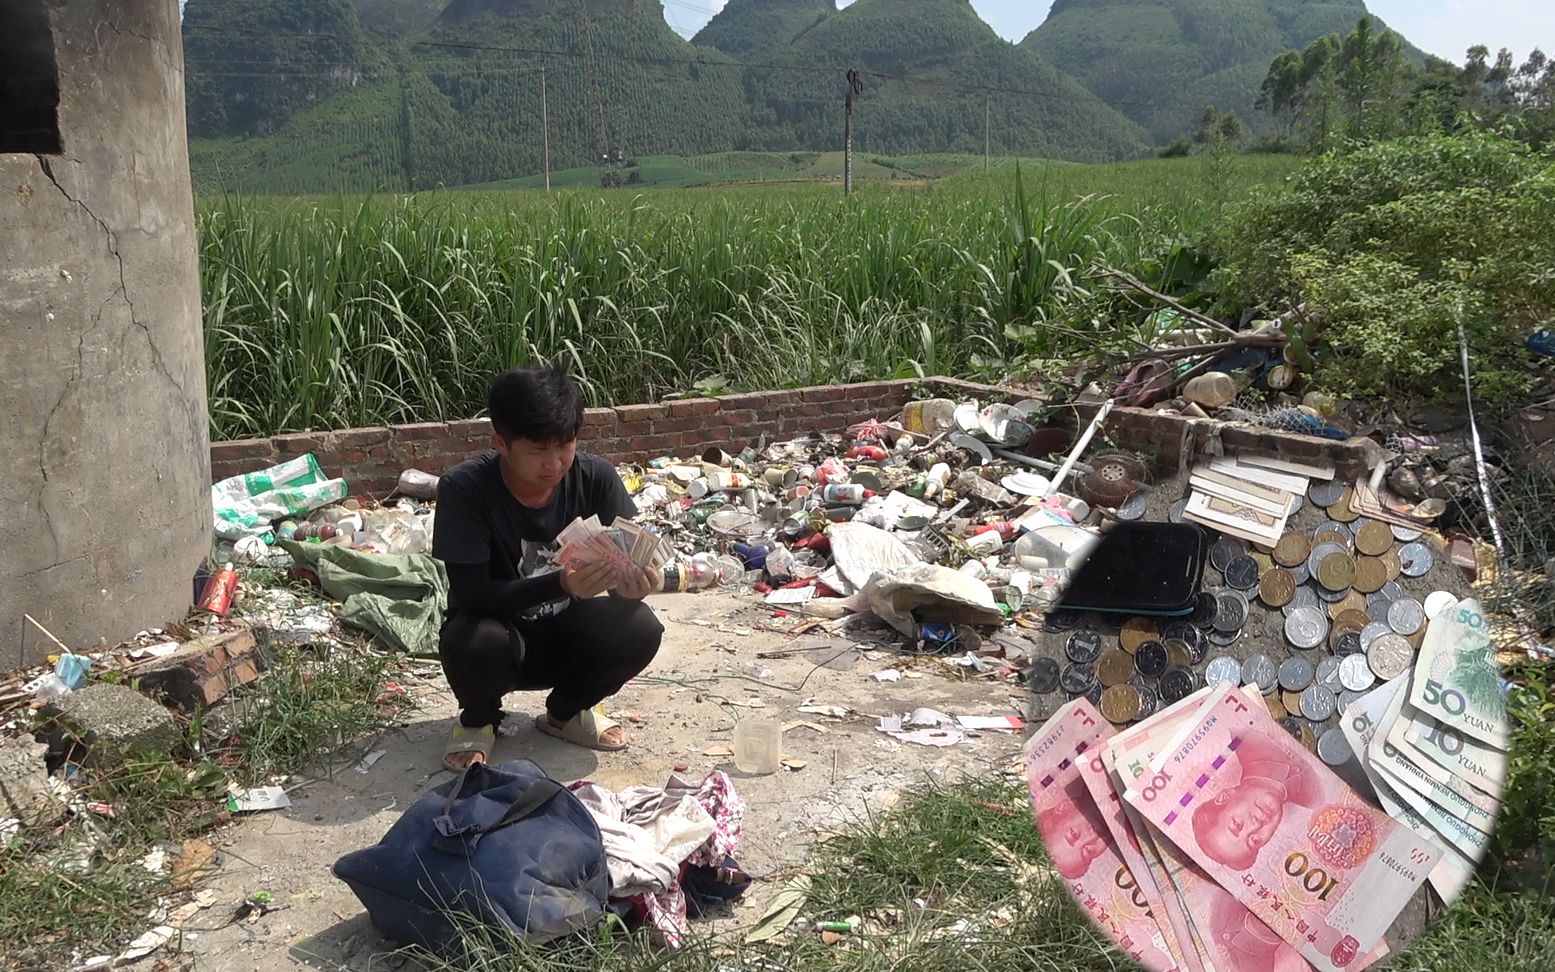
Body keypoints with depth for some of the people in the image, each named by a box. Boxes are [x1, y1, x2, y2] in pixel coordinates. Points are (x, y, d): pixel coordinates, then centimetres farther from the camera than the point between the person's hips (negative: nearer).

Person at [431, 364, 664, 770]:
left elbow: (628, 558, -14)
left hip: (565, 633, 3)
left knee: (639, 628, -26)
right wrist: (561, 583, -42)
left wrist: (632, 581, -40)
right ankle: (478, 719, 2)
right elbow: (471, 594, -27)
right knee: (474, 643, -36)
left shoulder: (596, 477, -16)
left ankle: (566, 711, 6)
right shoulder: (464, 488, -24)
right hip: (499, 631, -2)